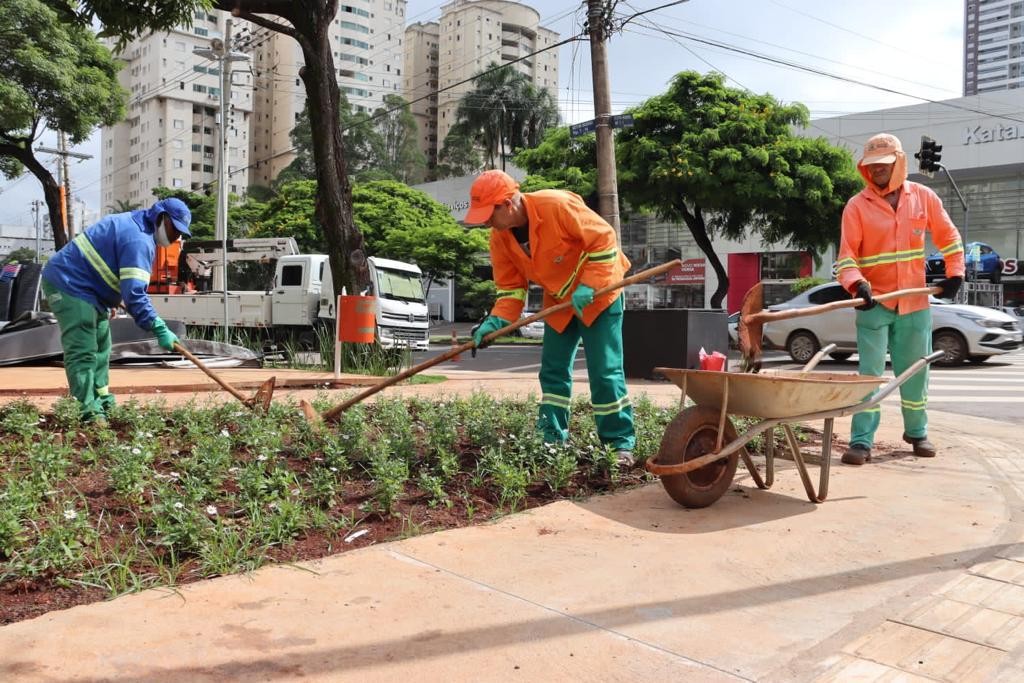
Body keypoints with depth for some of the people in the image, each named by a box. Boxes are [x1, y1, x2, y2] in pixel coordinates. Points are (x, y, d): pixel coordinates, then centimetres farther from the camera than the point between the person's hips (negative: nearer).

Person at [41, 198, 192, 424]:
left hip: (84, 287, 12)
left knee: (100, 347, 15)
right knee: (83, 352, -16)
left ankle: (101, 403, 21)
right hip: (68, 285, -12)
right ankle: (89, 412, -17)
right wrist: (159, 329, -30)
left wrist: (110, 302, 30)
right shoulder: (138, 240, -22)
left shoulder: (134, 224, 12)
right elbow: (134, 293, -31)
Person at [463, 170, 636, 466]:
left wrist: (588, 287, -27)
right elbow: (510, 286, -1)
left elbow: (604, 239, -22)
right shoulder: (499, 237, -8)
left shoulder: (557, 206, -29)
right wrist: (496, 321, -16)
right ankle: (552, 440, 15)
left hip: (598, 293, -6)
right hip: (559, 302, 6)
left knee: (605, 371, -7)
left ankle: (620, 444, 3)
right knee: (553, 371, 5)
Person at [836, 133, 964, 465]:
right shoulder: (857, 205, -5)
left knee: (915, 372, 14)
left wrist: (954, 274, 5)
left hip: (915, 303, 3)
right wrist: (857, 285, -27)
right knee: (870, 373, -5)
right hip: (874, 303, -3)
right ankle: (861, 441, -2)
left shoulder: (923, 197, 3)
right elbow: (847, 254, -11)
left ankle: (917, 432, 31)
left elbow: (948, 236, 13)